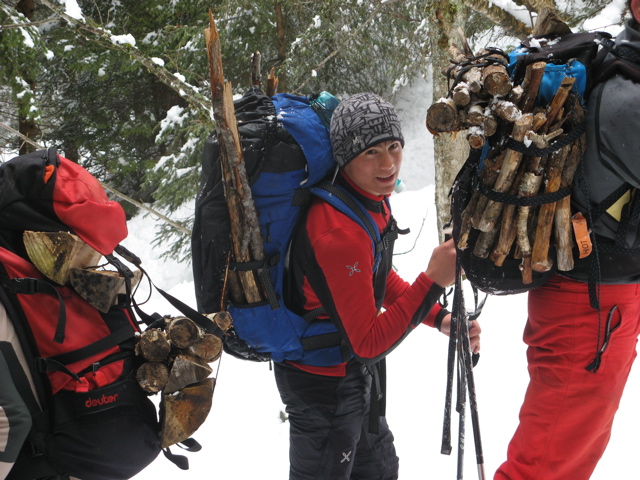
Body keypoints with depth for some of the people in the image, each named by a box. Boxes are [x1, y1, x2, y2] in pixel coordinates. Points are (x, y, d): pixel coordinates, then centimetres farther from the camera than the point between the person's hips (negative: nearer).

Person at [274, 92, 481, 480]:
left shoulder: (372, 200, -4)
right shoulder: (339, 233, -34)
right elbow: (369, 343, -30)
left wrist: (440, 319, -1)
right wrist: (433, 281, -34)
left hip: (355, 372, 9)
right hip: (324, 385, -9)